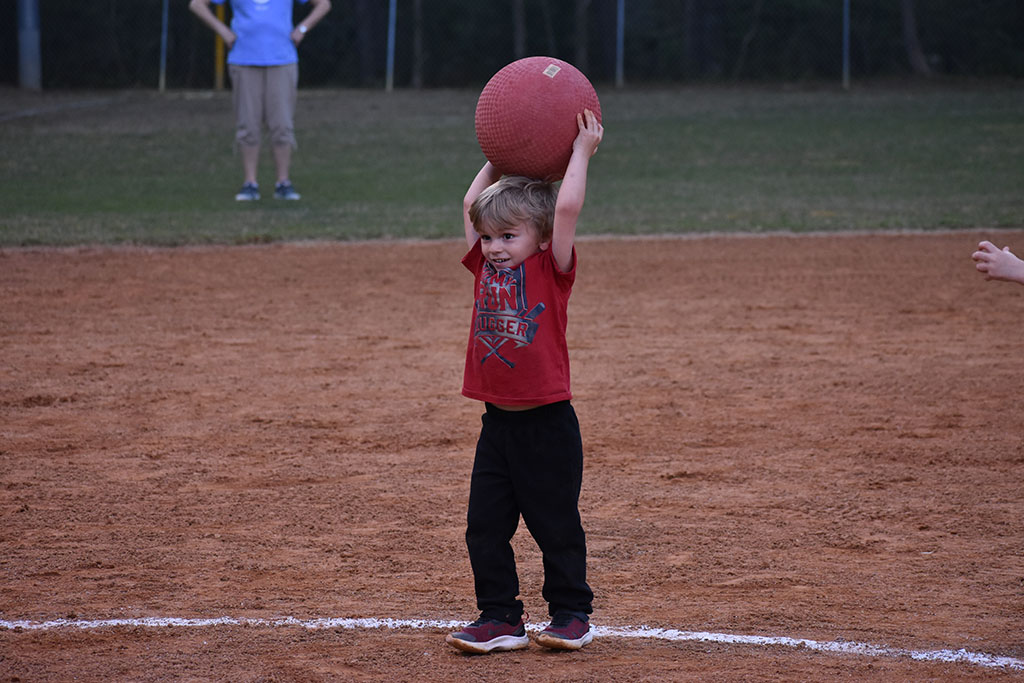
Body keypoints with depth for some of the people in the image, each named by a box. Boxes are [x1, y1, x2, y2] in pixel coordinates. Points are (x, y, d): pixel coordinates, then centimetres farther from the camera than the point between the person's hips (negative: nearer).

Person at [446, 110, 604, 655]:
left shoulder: (552, 270, -7)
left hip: (546, 421, -6)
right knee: (485, 525, 6)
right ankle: (499, 618, 15)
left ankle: (570, 613, 17)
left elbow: (566, 209, -16)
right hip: (498, 421, 6)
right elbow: (472, 205, 14)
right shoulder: (487, 267, 8)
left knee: (556, 524, 4)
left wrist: (582, 152, -9)